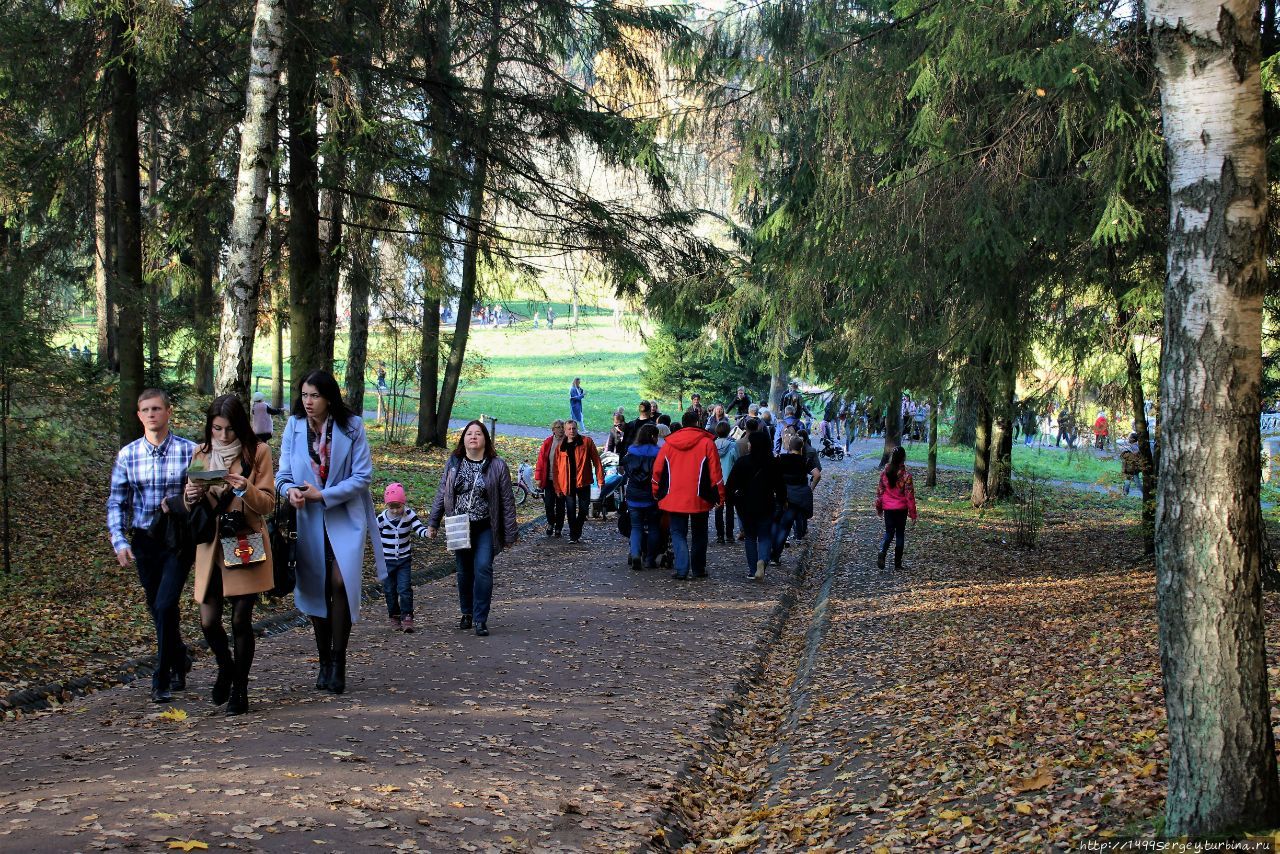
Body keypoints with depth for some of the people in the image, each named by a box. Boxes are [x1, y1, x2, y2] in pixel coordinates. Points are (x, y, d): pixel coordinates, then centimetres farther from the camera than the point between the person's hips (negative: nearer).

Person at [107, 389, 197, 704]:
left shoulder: (189, 451, -5)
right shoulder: (127, 455, 3)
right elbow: (116, 503, 7)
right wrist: (119, 542, -5)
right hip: (143, 541, 4)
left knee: (165, 606, -14)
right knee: (158, 610, 14)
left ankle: (162, 680, -3)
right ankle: (180, 661, 38)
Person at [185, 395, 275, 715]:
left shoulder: (257, 452, -2)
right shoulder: (201, 454, 8)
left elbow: (268, 504, -4)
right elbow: (190, 507, 12)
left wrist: (246, 489, -24)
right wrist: (191, 497, -11)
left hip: (246, 546, -3)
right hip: (211, 547, 3)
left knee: (241, 620, -1)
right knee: (208, 621, -2)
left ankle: (240, 689, 15)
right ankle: (226, 668, 28)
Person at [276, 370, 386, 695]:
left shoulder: (352, 426, -6)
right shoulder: (294, 427, 1)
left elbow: (363, 476, -9)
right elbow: (283, 473, 4)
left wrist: (323, 494, -18)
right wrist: (290, 490, -19)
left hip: (345, 518, -3)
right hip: (309, 521, 3)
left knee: (340, 583, -16)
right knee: (316, 589, 7)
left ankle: (338, 662, -5)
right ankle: (324, 662, 19)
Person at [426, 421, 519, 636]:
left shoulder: (497, 465, -4)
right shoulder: (453, 463, 4)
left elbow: (507, 501, -3)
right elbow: (442, 494, 11)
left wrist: (510, 533, -4)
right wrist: (433, 523, 8)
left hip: (485, 529, -3)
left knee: (483, 569, -14)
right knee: (464, 572, 9)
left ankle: (480, 620, -9)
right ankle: (467, 613, 27)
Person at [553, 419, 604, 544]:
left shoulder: (587, 441, -1)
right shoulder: (561, 447, 5)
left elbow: (596, 461, -3)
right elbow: (557, 468, 8)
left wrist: (600, 479, -9)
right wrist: (558, 487, 4)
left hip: (583, 482, -1)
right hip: (567, 484, 1)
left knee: (584, 509, 4)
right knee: (571, 511, 2)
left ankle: (577, 531, 26)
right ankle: (573, 535, 14)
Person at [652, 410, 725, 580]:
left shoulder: (669, 443, 3)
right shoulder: (707, 443, -5)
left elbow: (657, 470, 7)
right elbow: (715, 472, -6)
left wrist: (657, 493, 19)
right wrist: (720, 495, 3)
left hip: (675, 498, 1)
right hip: (699, 499, -1)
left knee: (678, 533, 7)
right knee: (698, 534, 15)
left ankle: (681, 569, -9)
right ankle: (698, 569, 18)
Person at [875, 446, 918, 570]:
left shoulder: (884, 473, -4)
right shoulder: (906, 475, -15)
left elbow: (879, 491, 4)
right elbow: (909, 496, -12)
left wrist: (878, 507, 17)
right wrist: (912, 514, -4)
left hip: (888, 508, 2)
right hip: (901, 509, -2)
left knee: (889, 532, 15)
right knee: (900, 534, 10)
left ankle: (882, 554, -12)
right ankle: (897, 563, 13)